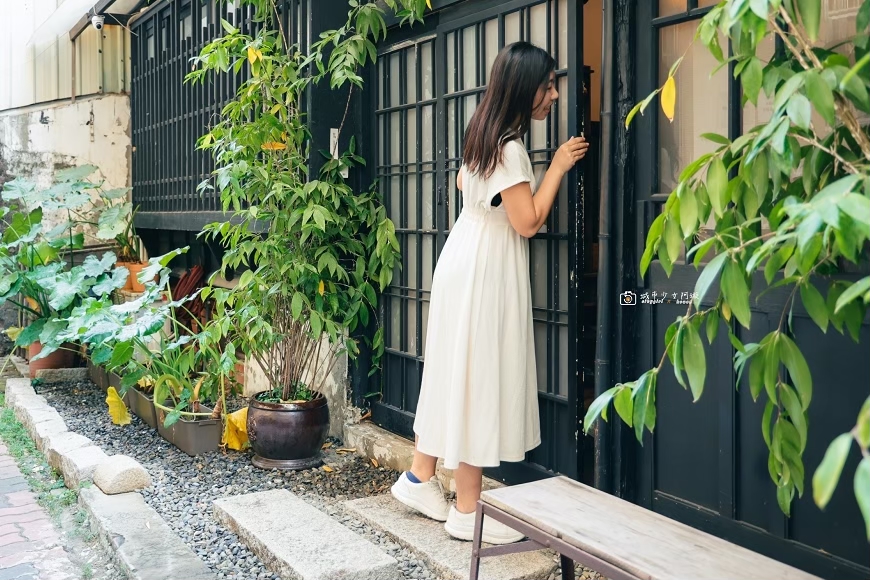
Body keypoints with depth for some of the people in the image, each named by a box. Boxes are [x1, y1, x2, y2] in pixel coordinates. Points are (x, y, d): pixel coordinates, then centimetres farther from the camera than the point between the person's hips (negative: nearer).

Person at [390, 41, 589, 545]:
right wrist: (558, 167, -12)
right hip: (485, 271, -10)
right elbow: (529, 222, -20)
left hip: (469, 262, 10)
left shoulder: (486, 135, 11)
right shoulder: (509, 146, -19)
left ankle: (421, 478, 26)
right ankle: (468, 511, 6)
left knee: (456, 373, 15)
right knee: (478, 377, -4)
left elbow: (464, 181, 29)